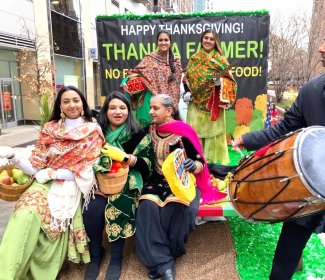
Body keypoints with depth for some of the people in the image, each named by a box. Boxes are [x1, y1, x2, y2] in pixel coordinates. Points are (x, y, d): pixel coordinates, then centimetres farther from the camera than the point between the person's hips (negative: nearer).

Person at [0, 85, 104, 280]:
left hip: (72, 187, -2)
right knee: (25, 215, -26)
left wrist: (53, 173, -9)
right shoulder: (50, 129, 8)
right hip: (45, 184, 2)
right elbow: (36, 168, 3)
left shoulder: (93, 131, 2)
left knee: (57, 220, -26)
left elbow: (87, 172, -5)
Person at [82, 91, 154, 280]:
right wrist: (100, 163, -9)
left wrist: (129, 158, -20)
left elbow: (147, 165, -2)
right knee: (93, 208, -27)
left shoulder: (139, 135, 4)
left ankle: (116, 258, -8)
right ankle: (95, 254, -1)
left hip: (127, 182, -2)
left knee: (118, 208, -31)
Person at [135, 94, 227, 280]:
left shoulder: (183, 132, -12)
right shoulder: (150, 130, 3)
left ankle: (157, 258, -6)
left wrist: (193, 166, -32)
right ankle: (163, 263, -19)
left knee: (175, 208, -31)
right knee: (147, 207, -25)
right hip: (158, 180, 4)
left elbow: (200, 162, -9)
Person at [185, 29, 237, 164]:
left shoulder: (220, 59, 1)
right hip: (196, 104, 3)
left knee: (213, 132, 1)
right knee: (195, 132, 4)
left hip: (213, 105, -3)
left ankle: (214, 162, 13)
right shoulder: (194, 58, 11)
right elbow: (187, 79, 15)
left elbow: (229, 80, -1)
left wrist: (221, 81, -21)